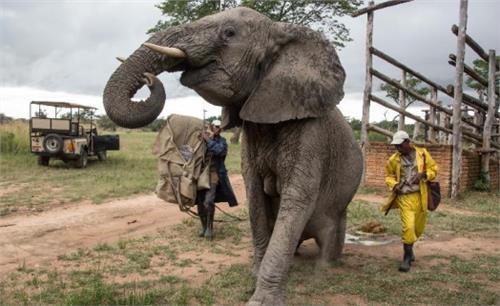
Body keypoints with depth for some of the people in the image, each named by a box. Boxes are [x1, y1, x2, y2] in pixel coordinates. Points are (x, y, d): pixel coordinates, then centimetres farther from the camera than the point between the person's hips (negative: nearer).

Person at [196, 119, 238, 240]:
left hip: (213, 174, -2)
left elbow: (219, 150, -16)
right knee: (200, 202, 6)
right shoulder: (201, 137, 3)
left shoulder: (221, 140, 4)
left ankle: (210, 228, 4)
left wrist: (208, 140, -14)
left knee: (208, 202, -14)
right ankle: (203, 226, 25)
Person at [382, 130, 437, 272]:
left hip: (420, 196, 2)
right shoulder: (394, 159, -2)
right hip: (404, 197, -2)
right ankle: (407, 257, 3)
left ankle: (409, 247, 42)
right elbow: (389, 175, 12)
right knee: (408, 227, -11)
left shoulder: (422, 154, -1)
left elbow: (433, 168, 7)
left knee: (418, 227, 15)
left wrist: (424, 175, -13)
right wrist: (394, 185, -8)